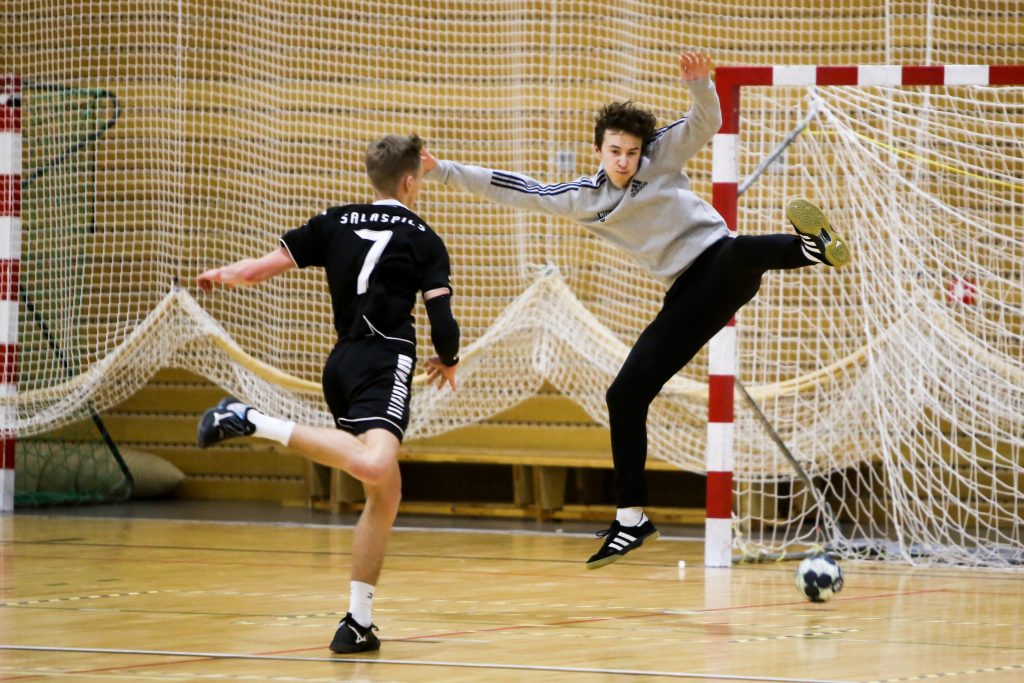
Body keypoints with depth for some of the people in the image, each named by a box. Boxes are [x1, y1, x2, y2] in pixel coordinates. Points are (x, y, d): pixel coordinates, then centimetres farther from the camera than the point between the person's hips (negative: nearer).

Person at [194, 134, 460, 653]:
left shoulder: (335, 223, 15)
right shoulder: (423, 240, 5)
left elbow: (272, 263, 12)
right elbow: (442, 322, -3)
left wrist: (224, 275, 33)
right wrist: (448, 361, 18)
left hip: (341, 364, 7)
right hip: (384, 362, -7)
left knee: (384, 496, 16)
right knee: (374, 467, -31)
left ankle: (358, 622, 13)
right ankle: (253, 422, -36)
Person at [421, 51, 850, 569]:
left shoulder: (662, 157, -1)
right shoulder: (586, 197, 9)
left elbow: (704, 123, -13)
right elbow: (518, 190, 11)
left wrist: (699, 83, -34)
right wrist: (444, 172, 8)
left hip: (721, 264, -4)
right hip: (687, 296, 4)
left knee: (743, 251, -43)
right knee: (624, 395, -1)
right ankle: (630, 519, 5)